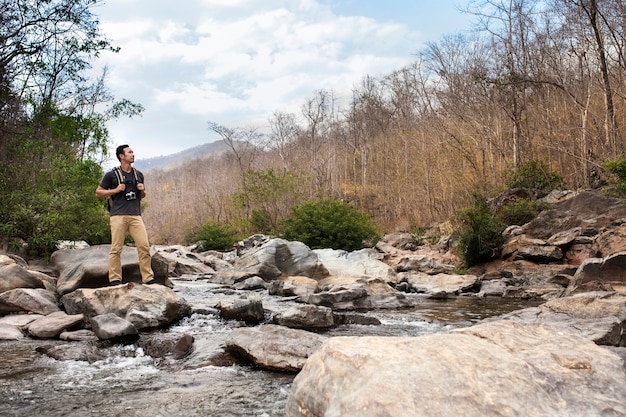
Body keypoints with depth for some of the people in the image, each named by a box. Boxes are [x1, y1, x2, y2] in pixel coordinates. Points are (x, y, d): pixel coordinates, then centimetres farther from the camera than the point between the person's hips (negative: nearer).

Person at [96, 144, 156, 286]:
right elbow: (98, 193, 6)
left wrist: (142, 190, 6)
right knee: (116, 248, -4)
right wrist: (116, 190, -6)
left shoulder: (138, 174, 18)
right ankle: (114, 279, 2)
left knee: (144, 246, -5)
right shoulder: (111, 175, 4)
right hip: (118, 215, -4)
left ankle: (148, 278, 0)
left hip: (135, 215, 4)